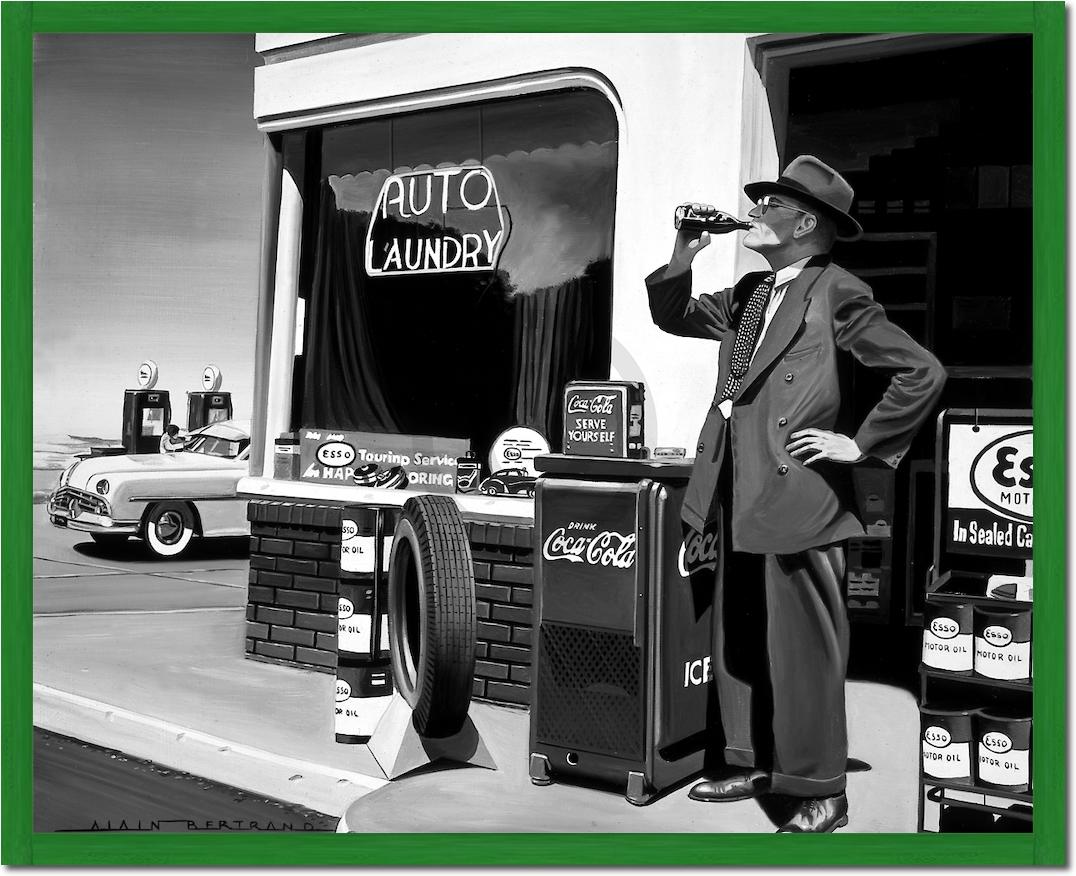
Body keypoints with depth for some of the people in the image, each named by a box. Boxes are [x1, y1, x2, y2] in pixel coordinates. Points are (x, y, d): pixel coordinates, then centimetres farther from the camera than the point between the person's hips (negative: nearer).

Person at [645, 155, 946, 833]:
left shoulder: (837, 293, -7)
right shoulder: (748, 294, 15)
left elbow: (923, 374, -10)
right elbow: (674, 317, 26)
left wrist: (860, 445, -9)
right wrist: (682, 259, 9)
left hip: (799, 497, -8)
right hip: (741, 498, 8)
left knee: (803, 649, -1)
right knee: (739, 642, 14)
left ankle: (821, 792, 13)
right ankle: (756, 766, 28)